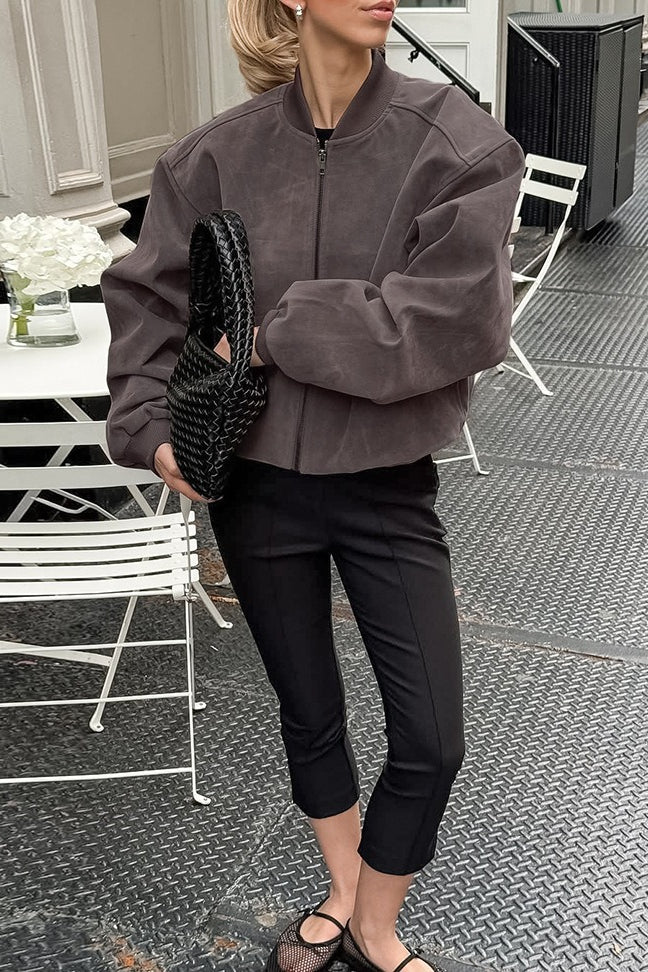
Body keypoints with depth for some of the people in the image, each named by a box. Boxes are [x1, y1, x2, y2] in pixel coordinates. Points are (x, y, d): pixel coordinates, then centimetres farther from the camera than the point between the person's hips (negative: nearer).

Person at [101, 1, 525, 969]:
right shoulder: (220, 153, -5)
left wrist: (280, 332, -19)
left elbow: (462, 316, -21)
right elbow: (148, 295, 5)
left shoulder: (453, 138, -11)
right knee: (310, 714, 19)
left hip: (387, 487, -1)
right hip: (256, 482, 1)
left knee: (432, 739, 5)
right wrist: (151, 423, -9)